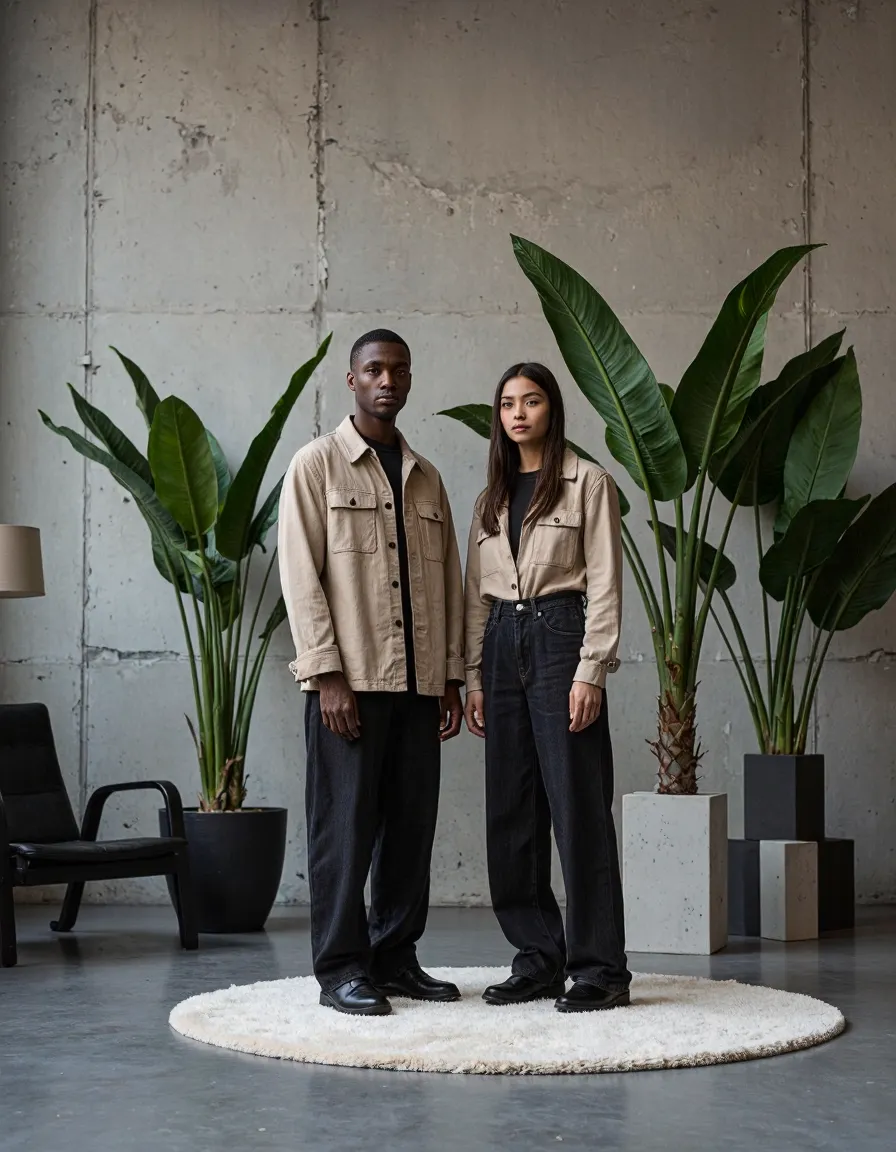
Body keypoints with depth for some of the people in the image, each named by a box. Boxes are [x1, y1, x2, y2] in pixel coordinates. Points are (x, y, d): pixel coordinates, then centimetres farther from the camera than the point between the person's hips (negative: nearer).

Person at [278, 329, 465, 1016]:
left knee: (412, 822, 7)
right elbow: (301, 575, -6)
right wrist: (326, 674, -14)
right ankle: (341, 969, 4)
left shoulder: (426, 478, 17)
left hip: (418, 681, 5)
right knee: (346, 823, -3)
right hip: (350, 679, -5)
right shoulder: (317, 465, 1)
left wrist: (451, 676, 9)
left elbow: (449, 581, 16)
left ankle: (396, 957, 17)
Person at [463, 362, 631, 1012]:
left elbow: (604, 583, -5)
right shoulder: (493, 497, 17)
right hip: (503, 644, 6)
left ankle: (599, 969, -2)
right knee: (511, 811, 5)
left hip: (559, 636, -6)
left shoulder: (587, 483, 0)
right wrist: (475, 677, 10)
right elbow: (477, 593, 17)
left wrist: (591, 671, -13)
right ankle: (538, 959, 13)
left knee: (577, 806, -7)